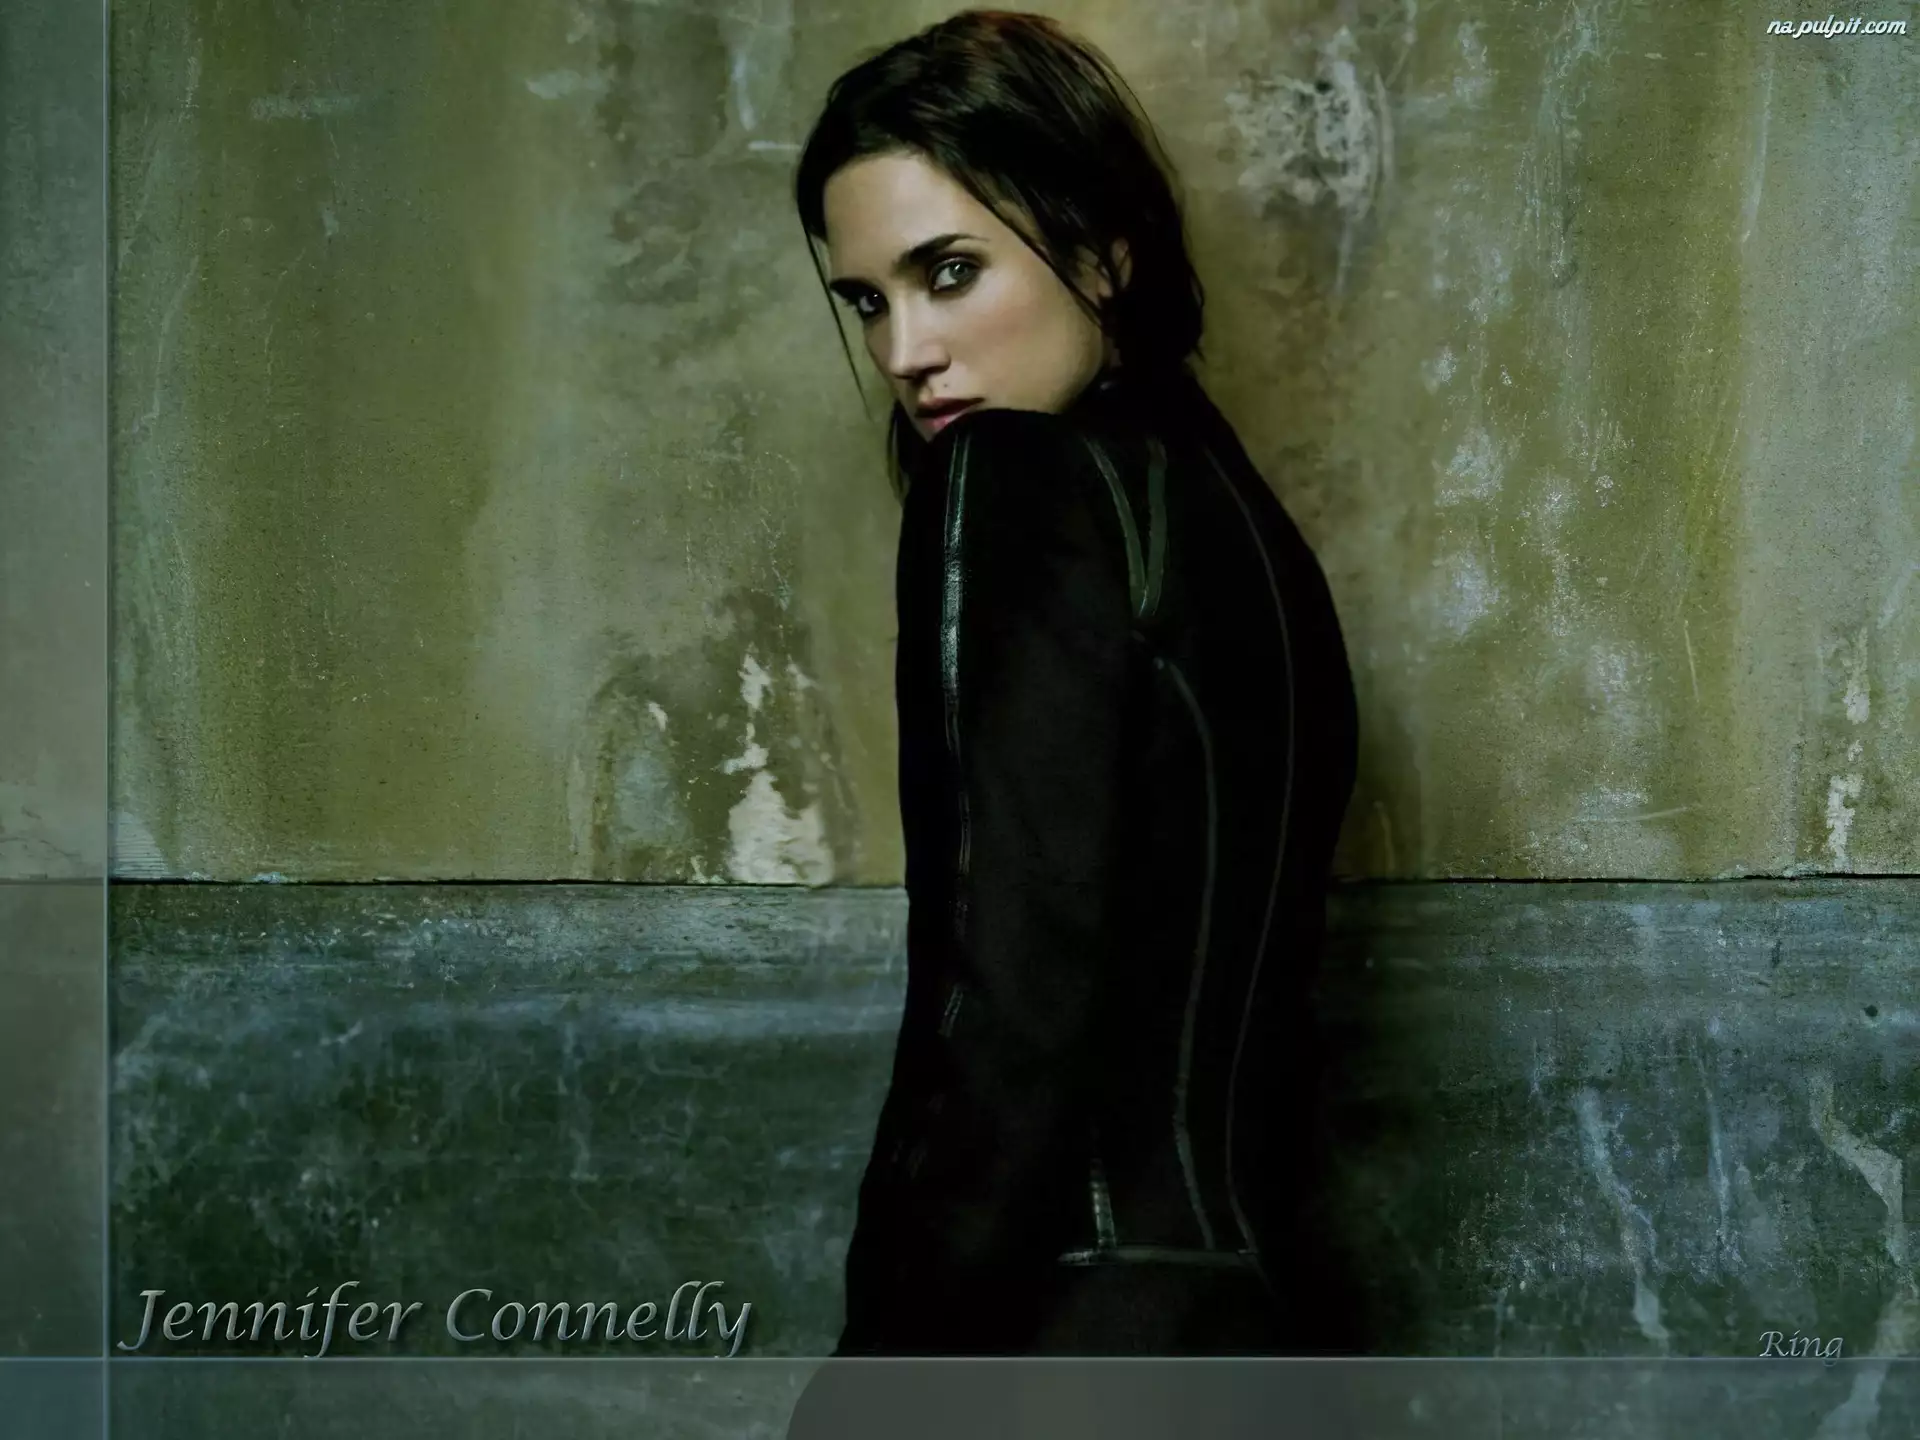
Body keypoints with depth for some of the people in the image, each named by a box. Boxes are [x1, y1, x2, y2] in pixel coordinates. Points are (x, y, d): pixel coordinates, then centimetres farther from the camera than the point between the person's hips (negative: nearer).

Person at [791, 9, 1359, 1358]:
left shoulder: (1019, 493, -10)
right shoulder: (1228, 510, 15)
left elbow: (1011, 1008, -17)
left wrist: (898, 1359, -14)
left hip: (1059, 1333, -9)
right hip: (1219, 1312, 9)